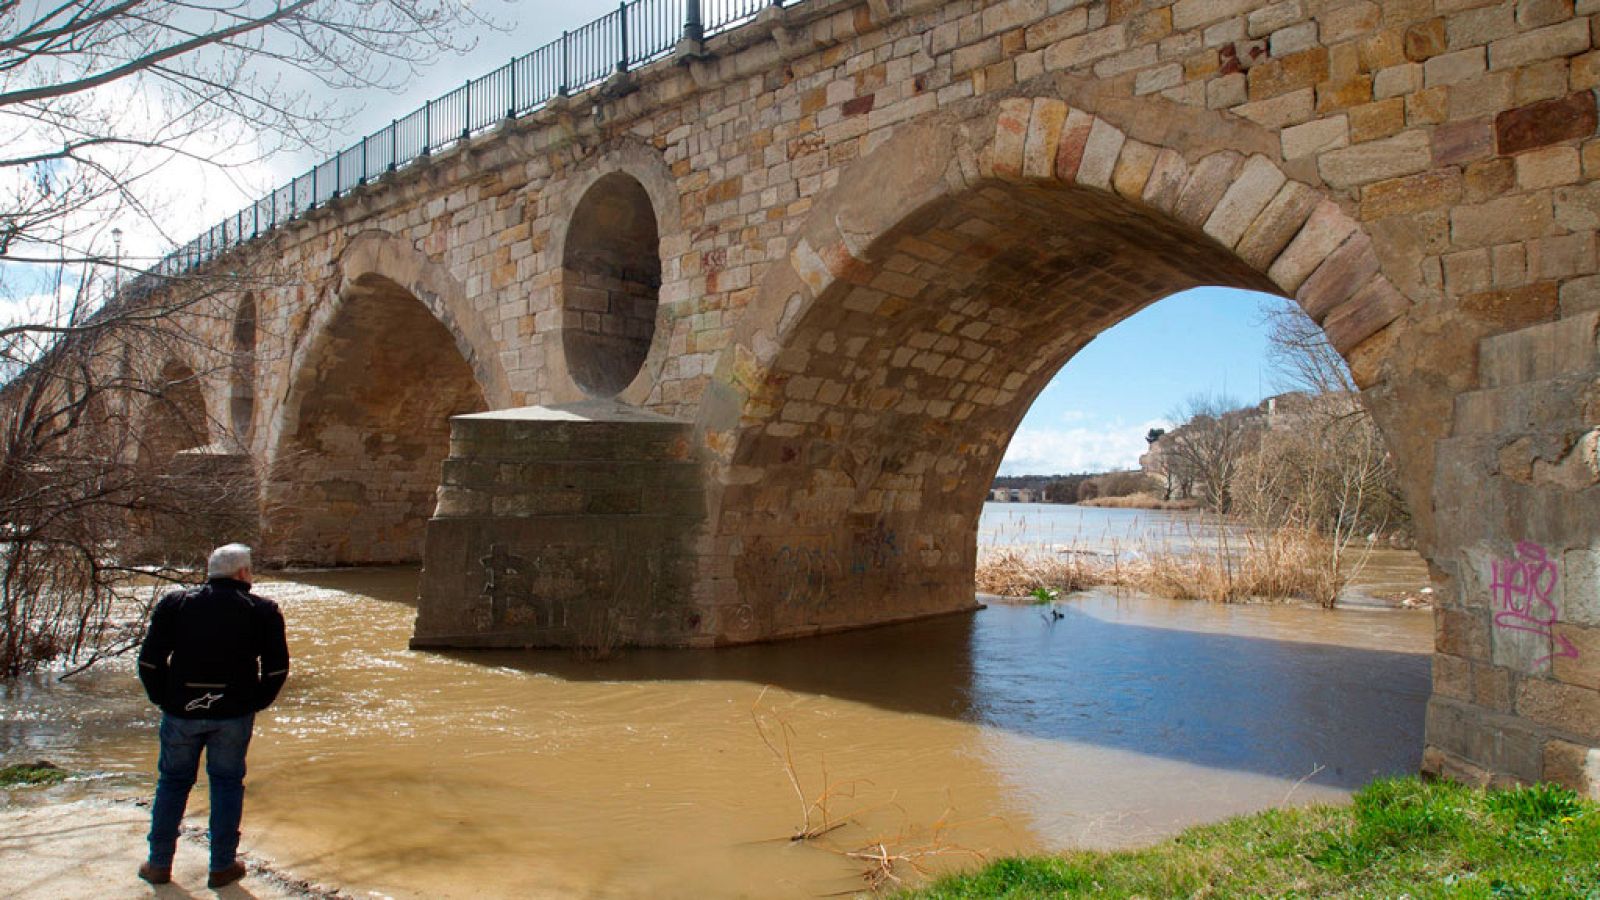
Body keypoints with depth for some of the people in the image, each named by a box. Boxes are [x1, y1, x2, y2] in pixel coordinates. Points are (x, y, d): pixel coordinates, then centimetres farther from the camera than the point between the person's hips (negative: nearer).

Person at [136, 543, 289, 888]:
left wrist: (165, 700, 10)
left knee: (173, 782, 17)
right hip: (234, 714, -1)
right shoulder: (262, 610, -1)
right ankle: (222, 867, 15)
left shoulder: (174, 603, 3)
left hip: (181, 710, 2)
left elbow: (149, 660, 1)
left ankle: (159, 864, 24)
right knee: (227, 783, 10)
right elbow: (277, 668, -5)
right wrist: (254, 704, 7)